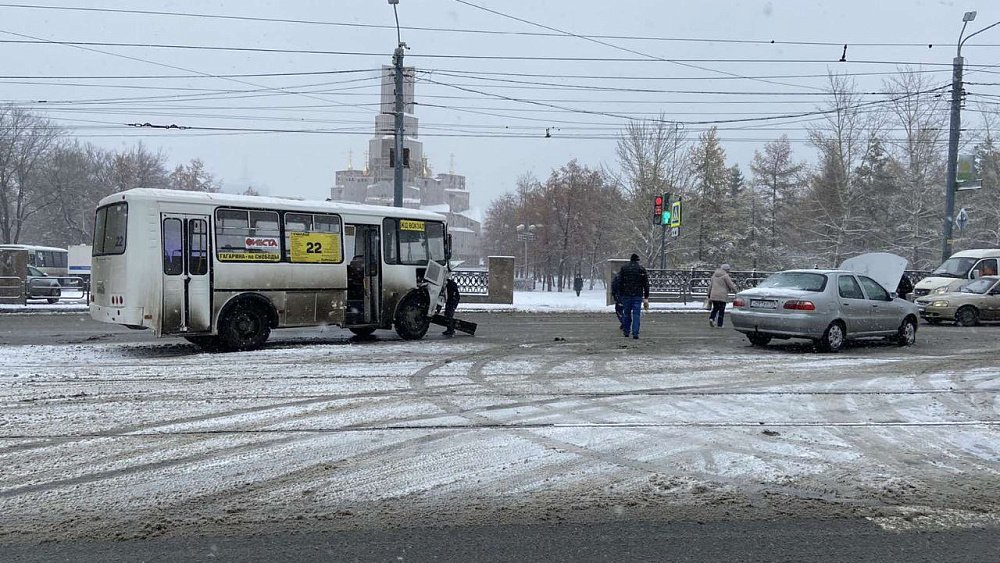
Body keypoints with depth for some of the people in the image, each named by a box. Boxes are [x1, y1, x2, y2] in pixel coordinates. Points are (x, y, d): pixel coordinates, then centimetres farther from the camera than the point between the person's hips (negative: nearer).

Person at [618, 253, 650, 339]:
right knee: (636, 314, -1)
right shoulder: (642, 269, 3)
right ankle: (635, 333, -8)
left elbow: (620, 283, 3)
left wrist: (620, 295, 8)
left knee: (627, 313, 13)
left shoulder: (624, 268, 4)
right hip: (638, 295, -1)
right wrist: (646, 298, 5)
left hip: (626, 295, 1)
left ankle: (626, 331, 20)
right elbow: (646, 284, 2)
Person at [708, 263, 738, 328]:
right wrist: (735, 291, 11)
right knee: (721, 310, 2)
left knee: (715, 308, 18)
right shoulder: (725, 276, -7)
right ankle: (719, 324, 3)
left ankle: (711, 318, -6)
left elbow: (710, 286, 18)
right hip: (722, 296, -6)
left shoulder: (714, 275, 14)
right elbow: (731, 285, -7)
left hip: (713, 295, 6)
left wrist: (709, 295, 25)